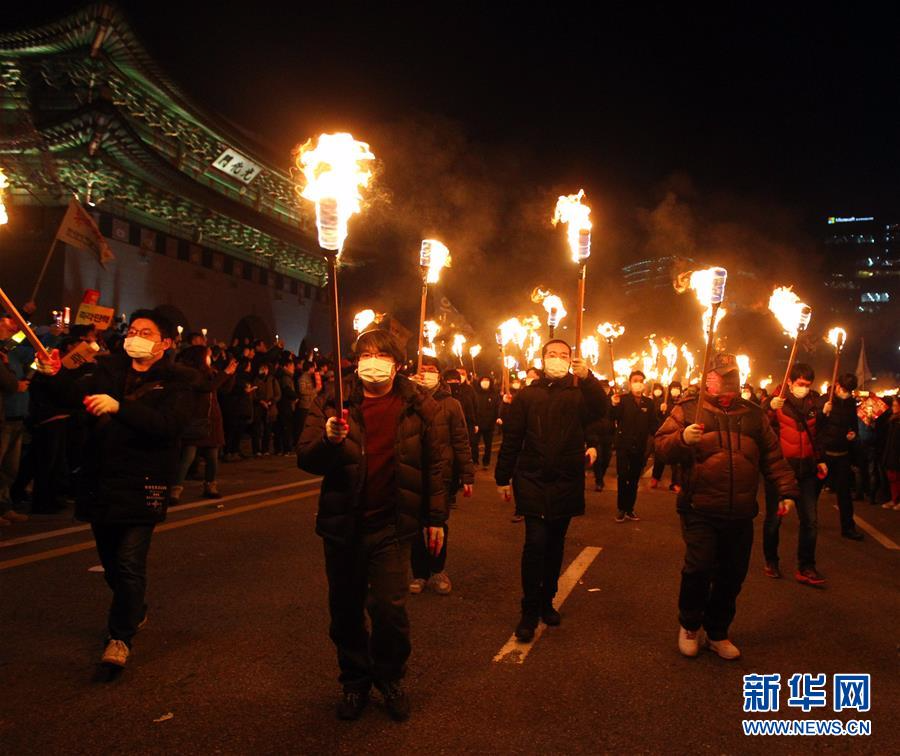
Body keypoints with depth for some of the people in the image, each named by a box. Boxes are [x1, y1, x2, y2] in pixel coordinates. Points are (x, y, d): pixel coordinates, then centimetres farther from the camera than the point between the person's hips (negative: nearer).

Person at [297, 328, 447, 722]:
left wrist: (435, 518, 4)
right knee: (345, 609, 13)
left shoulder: (417, 407, -1)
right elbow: (305, 459, -6)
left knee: (389, 607, -4)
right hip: (343, 525, 2)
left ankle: (390, 677, 25)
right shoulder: (333, 404, -2)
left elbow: (433, 464, 4)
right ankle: (355, 681, 35)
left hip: (391, 526, -1)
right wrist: (329, 440, -27)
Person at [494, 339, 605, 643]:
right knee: (536, 542, -10)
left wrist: (588, 378, -33)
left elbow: (601, 410, -19)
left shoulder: (580, 394, 4)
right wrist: (503, 478, 3)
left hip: (566, 484, 2)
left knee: (555, 545, 13)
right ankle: (530, 610, 2)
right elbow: (511, 439, 3)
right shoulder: (527, 395, 3)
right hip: (533, 481, -2)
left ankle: (547, 601, 30)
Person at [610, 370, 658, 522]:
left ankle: (630, 509, 20)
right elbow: (613, 418, -15)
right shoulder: (622, 399, -4)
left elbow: (653, 424, 4)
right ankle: (621, 509, 8)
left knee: (634, 479, 11)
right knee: (622, 477, -3)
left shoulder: (648, 402, 5)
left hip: (640, 447, 3)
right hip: (624, 445, -3)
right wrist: (614, 406, -33)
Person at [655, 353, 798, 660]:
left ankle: (717, 632, 31)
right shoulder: (688, 410, 2)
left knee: (733, 575, 10)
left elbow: (772, 456, 14)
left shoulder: (754, 414, 12)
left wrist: (786, 490, 5)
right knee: (699, 568, -11)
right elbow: (662, 447, -2)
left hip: (741, 514, 4)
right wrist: (682, 438, -22)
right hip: (700, 511, -4)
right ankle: (689, 625, 17)